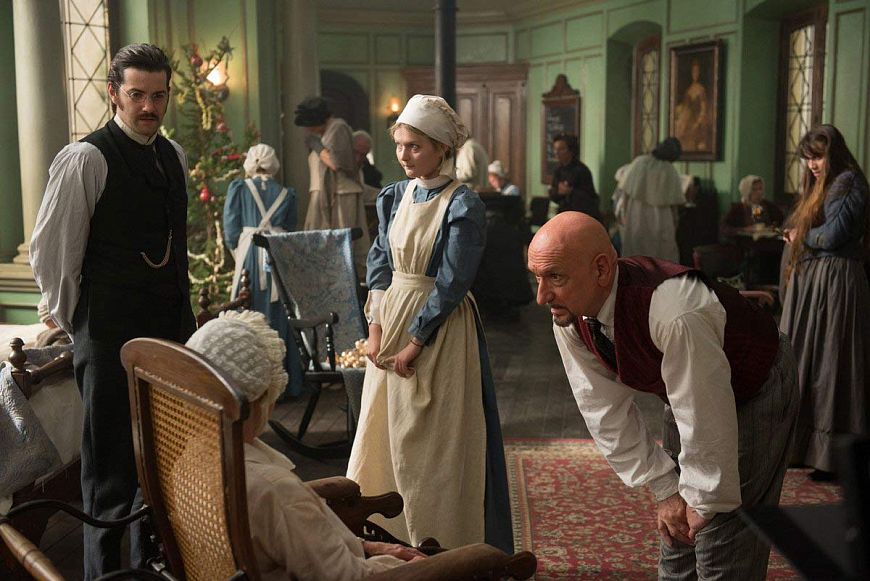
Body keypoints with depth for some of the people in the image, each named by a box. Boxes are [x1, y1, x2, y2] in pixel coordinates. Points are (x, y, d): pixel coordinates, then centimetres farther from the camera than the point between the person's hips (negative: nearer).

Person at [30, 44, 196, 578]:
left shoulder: (175, 156, 10)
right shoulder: (86, 159, -12)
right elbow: (50, 253, -9)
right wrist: (78, 323, -2)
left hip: (174, 328, 7)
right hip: (113, 336, -7)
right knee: (112, 468, 3)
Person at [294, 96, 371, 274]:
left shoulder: (338, 128, -9)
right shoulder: (324, 132, 18)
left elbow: (336, 163, -19)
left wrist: (316, 145, -10)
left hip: (340, 197, -9)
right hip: (325, 196, 9)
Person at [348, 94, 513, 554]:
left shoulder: (463, 206, -13)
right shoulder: (395, 196, 7)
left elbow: (452, 284, -16)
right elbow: (379, 263, 8)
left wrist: (415, 342, -15)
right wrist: (376, 326, -3)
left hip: (440, 330, -7)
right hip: (392, 320, 7)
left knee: (435, 443, 2)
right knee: (383, 434, 12)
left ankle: (441, 548, 17)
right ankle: (391, 537, 29)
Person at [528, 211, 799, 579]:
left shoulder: (675, 314, -42)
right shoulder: (569, 318, -19)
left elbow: (707, 424, -32)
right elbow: (607, 414, -10)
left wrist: (704, 503, -18)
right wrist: (664, 490, -8)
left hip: (755, 393, -6)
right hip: (686, 397, 6)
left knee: (723, 550, -7)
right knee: (676, 543, 13)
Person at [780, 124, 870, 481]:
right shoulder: (823, 185, 20)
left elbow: (832, 235, -18)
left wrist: (800, 236, -1)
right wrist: (797, 237, -1)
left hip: (835, 284, -9)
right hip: (810, 281, 10)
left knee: (829, 367, -6)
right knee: (802, 365, 9)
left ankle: (834, 457, 0)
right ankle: (804, 446, 15)